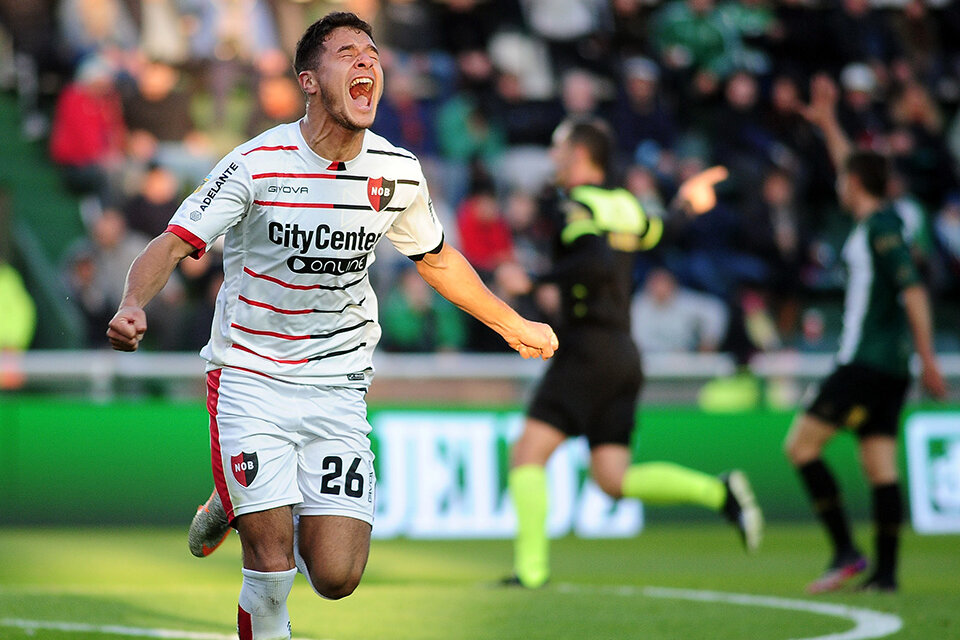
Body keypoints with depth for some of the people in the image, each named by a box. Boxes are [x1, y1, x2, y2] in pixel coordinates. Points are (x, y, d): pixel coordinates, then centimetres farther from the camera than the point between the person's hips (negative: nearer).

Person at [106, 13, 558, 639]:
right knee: (272, 571, -14)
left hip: (338, 388, 3)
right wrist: (134, 304, -36)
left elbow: (437, 259, 18)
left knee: (335, 577, -6)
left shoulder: (399, 173, -1)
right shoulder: (258, 164, -13)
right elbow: (172, 244, -15)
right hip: (249, 378, -3)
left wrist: (515, 326, 27)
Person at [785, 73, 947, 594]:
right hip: (891, 367, 9)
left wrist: (927, 357, -21)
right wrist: (828, 124, 40)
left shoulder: (879, 228, -12)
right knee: (880, 465, 5)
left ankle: (845, 552, -10)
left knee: (801, 444, -6)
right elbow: (854, 170, 33)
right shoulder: (881, 222, 14)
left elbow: (913, 290, -19)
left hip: (866, 363, -9)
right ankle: (885, 571, 1)